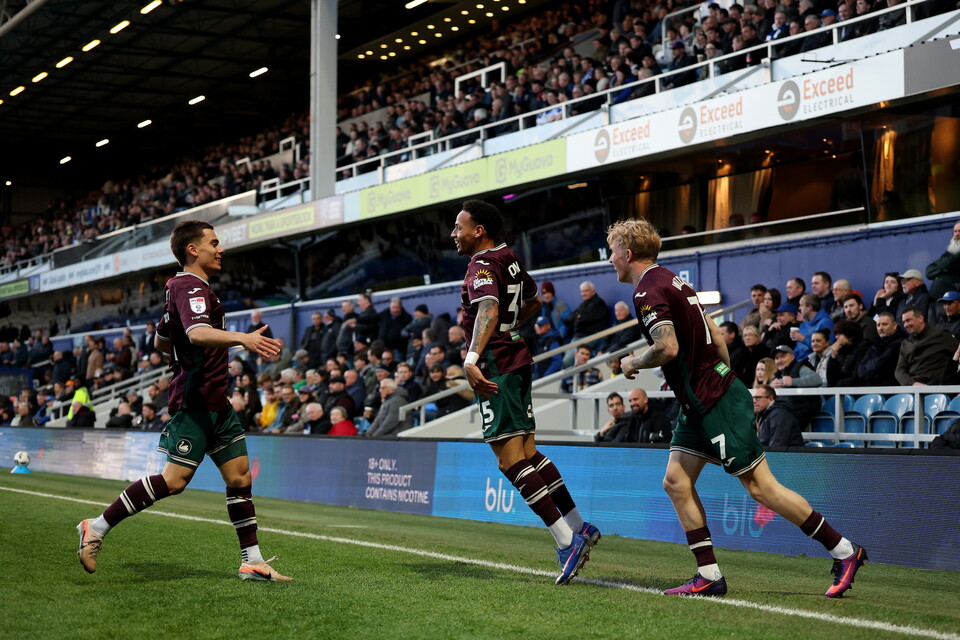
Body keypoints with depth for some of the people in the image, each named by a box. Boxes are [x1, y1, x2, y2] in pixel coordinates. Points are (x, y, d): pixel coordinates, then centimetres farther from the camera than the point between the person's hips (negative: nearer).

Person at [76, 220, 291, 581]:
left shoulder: (181, 287, 19)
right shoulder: (191, 287, -13)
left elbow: (162, 342, 30)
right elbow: (198, 333, -34)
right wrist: (242, 338, -48)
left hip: (216, 402, 11)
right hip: (196, 400, -11)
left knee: (240, 477, 8)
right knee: (175, 479, -14)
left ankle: (252, 562, 11)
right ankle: (97, 528, -3)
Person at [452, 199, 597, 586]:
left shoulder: (483, 265, -13)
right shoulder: (510, 260, 16)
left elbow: (489, 309, -32)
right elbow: (534, 302, 32)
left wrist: (471, 359, -43)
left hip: (495, 367, -9)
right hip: (516, 358, 9)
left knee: (511, 460, -9)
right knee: (527, 453, 14)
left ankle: (566, 541, -12)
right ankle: (579, 527, 14)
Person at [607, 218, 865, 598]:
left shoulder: (649, 291, -14)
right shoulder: (672, 281, 15)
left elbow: (667, 348, -27)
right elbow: (715, 336, 18)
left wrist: (633, 363, -9)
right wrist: (725, 377, 24)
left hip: (716, 402, -10)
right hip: (700, 403, 10)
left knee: (760, 486, -5)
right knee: (676, 482, 6)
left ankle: (844, 551, 3)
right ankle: (709, 576, 4)